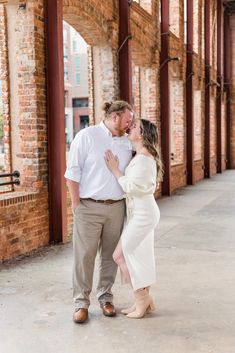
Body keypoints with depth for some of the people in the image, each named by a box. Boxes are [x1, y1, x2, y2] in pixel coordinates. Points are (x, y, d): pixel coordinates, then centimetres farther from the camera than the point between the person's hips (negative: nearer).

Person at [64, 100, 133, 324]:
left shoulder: (127, 143, 10)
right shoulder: (87, 136, -4)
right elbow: (73, 172, -6)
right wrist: (76, 203, -8)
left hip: (116, 207, 5)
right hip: (89, 207, -4)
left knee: (110, 255, 10)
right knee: (84, 255, 0)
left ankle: (105, 297, 25)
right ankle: (81, 303, 12)